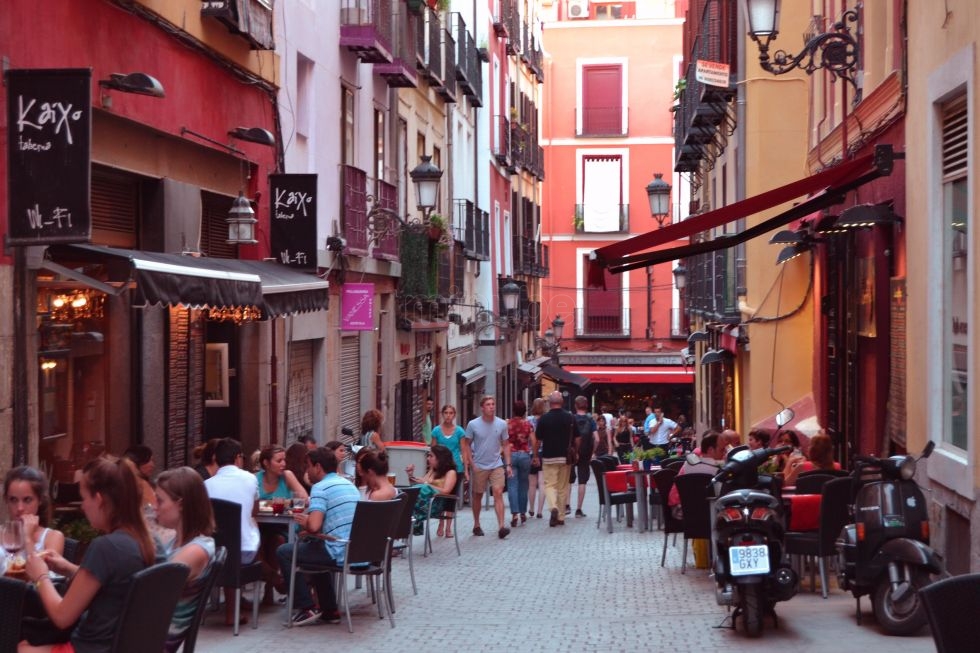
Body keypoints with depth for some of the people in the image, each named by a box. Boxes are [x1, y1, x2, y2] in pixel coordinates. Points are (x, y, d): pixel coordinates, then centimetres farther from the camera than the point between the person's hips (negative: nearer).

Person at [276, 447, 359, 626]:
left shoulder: (320, 488, -10)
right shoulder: (349, 484, 16)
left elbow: (314, 526, -22)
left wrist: (305, 523, 2)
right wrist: (309, 520, 20)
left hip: (339, 554, -9)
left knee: (284, 552, 7)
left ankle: (306, 608, 6)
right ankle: (329, 610, 32)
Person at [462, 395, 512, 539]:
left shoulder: (502, 424, 0)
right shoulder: (473, 424, -5)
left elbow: (505, 445, 8)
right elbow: (466, 444, 1)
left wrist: (508, 464, 2)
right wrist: (471, 464, -6)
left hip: (497, 465, 1)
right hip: (479, 466, -1)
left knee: (498, 493, -12)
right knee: (477, 496, 10)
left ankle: (501, 527, -18)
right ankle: (476, 525, 25)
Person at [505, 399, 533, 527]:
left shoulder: (507, 424, -3)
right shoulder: (527, 424, -1)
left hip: (511, 455, -1)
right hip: (524, 455, 1)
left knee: (512, 485, -2)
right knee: (523, 485, 13)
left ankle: (514, 513, -14)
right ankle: (523, 513, 20)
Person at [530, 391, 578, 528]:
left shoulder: (544, 418, -6)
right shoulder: (570, 418, 0)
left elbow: (536, 440, -3)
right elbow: (577, 440, 3)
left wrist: (535, 456, 9)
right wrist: (575, 453, 18)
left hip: (549, 457, -2)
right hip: (565, 458, 2)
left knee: (549, 484, 2)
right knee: (563, 487, 11)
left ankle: (553, 507, -24)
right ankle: (561, 517, 15)